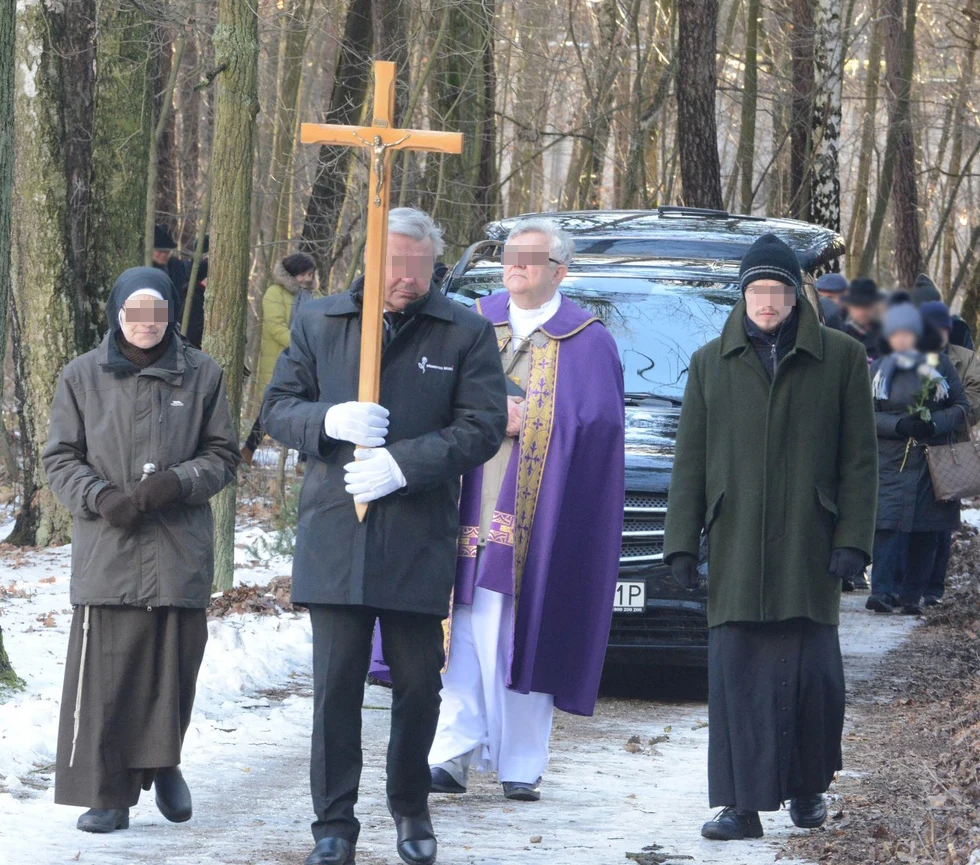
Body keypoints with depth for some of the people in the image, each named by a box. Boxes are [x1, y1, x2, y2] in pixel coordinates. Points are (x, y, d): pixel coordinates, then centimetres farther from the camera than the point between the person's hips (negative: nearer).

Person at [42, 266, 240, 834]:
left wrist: (179, 482, -11)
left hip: (181, 551, 1)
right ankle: (107, 792, 0)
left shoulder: (202, 375, 4)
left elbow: (223, 456, 8)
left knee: (174, 666, 5)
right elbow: (61, 458, 8)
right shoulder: (83, 376, 5)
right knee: (104, 670, -5)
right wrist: (100, 498, -9)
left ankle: (164, 764, 29)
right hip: (107, 550, 0)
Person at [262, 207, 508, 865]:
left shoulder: (466, 333, 3)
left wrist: (405, 463, -14)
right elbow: (278, 408, 11)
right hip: (335, 535, 1)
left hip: (420, 538, -1)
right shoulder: (319, 323, 10)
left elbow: (483, 426, -2)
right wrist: (330, 420, -12)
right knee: (337, 682, -2)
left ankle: (412, 808, 25)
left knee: (419, 682, 6)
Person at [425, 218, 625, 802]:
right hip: (470, 509, 2)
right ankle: (452, 758, -6)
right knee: (467, 636, -4)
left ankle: (521, 767, 4)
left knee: (525, 638, -1)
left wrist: (520, 420, -13)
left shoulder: (586, 341, 5)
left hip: (539, 517, -2)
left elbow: (594, 422, -6)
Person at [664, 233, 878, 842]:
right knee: (738, 677, -4)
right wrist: (682, 543, 5)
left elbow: (859, 459, 4)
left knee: (813, 674, 1)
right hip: (735, 552, 1)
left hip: (809, 548, -1)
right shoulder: (711, 363, 11)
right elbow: (690, 461, 11)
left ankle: (809, 786, 22)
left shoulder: (841, 358, 5)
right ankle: (742, 806, -3)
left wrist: (853, 539, -4)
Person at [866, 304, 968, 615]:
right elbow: (867, 414, 3)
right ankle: (883, 591, -19)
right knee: (888, 522, -15)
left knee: (927, 531, 1)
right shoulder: (878, 370, 8)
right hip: (891, 459, -1)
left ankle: (912, 595, 8)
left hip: (933, 461, 1)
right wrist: (898, 425, -15)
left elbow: (962, 407, 6)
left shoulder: (939, 364, 7)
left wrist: (934, 424, -13)